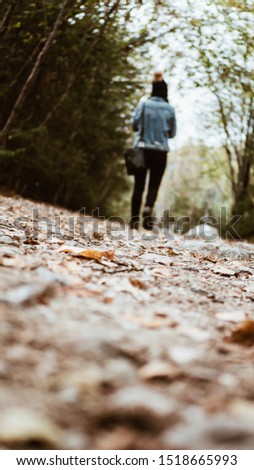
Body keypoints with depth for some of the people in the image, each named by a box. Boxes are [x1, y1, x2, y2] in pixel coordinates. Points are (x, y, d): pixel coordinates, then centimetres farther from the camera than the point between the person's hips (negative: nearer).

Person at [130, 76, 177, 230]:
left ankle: (134, 220, 4)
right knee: (154, 185, 5)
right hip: (160, 151, 0)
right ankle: (148, 208, -22)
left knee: (139, 185, 7)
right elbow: (172, 133, 6)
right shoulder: (170, 109, 0)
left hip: (142, 149, 0)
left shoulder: (144, 105, -3)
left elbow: (135, 125, 1)